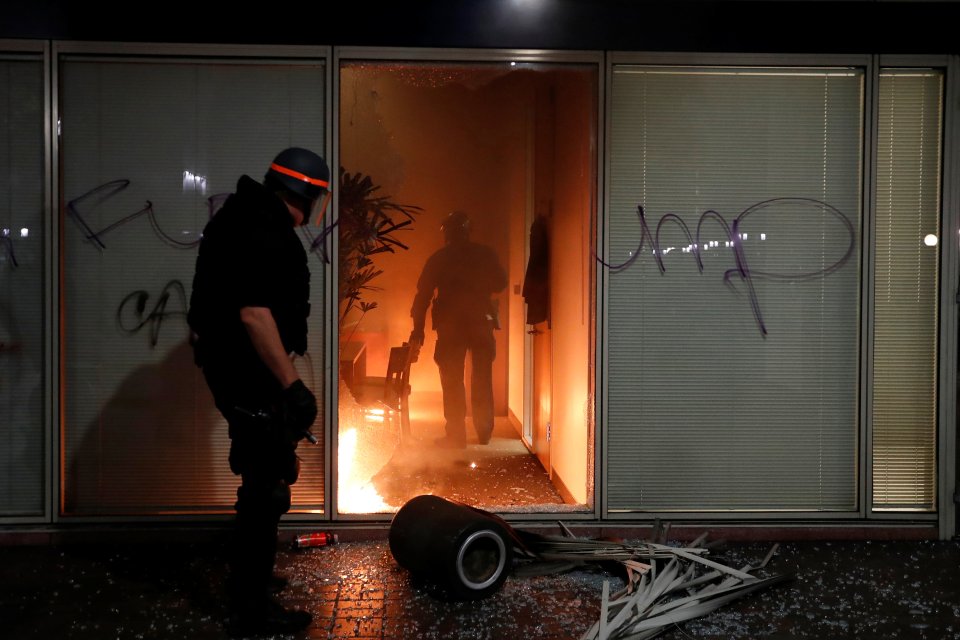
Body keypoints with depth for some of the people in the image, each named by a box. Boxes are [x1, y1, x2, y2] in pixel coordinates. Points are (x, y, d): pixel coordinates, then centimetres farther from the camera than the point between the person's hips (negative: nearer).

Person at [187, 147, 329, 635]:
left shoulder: (243, 216, 14)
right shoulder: (264, 232, -20)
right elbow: (254, 313, -29)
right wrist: (293, 385, -28)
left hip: (233, 367, 11)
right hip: (251, 375, -11)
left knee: (259, 478, 22)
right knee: (266, 486, -2)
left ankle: (248, 577, 36)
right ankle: (253, 608, 7)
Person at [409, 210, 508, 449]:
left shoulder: (439, 258, 0)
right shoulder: (486, 254, 3)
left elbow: (423, 294, -3)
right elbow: (500, 283, 11)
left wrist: (418, 327, 1)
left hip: (450, 324, -2)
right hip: (482, 322, 2)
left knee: (452, 382, 2)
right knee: (482, 380, 12)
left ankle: (456, 435, 1)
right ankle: (484, 432, 18)